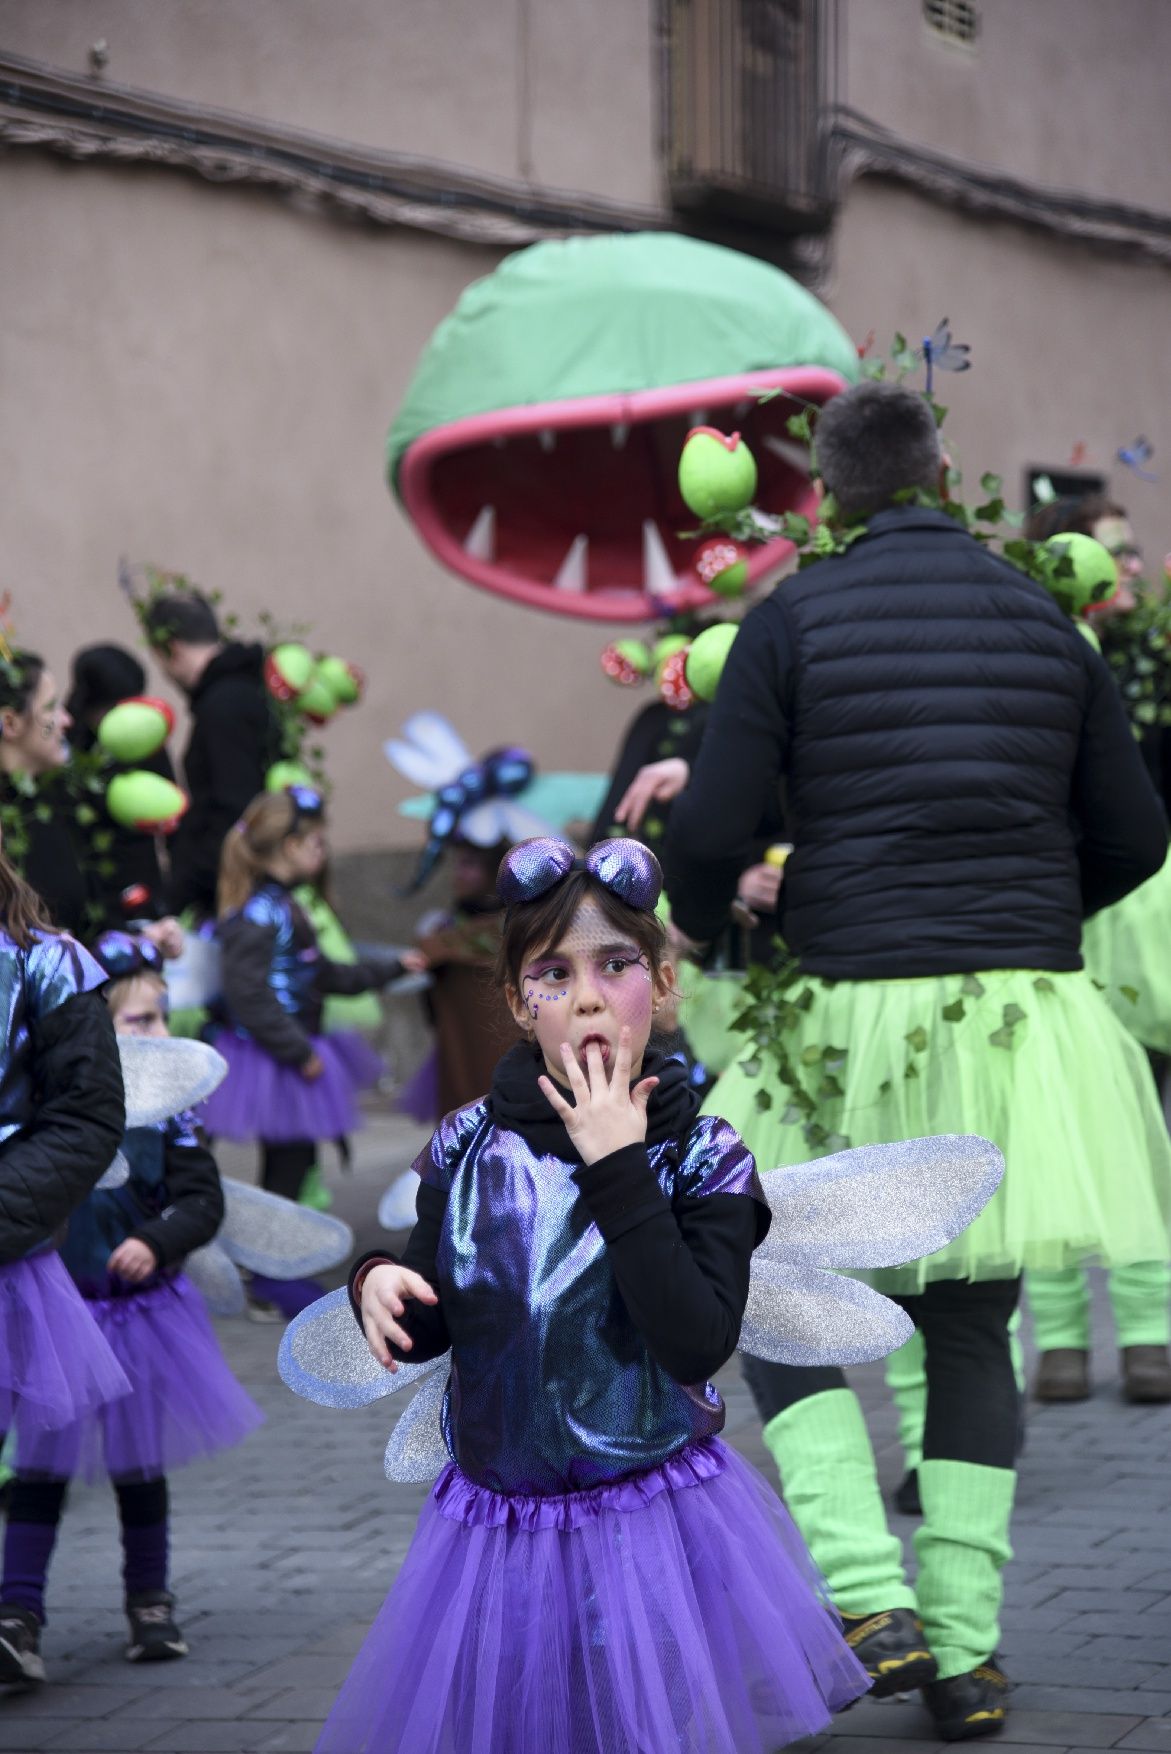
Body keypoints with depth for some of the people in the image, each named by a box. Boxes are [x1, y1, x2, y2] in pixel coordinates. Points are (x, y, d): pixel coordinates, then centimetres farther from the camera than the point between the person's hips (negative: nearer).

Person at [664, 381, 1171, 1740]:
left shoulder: (796, 619, -3)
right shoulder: (1041, 620, 7)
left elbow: (709, 830, -7)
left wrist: (695, 922, 15)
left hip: (861, 1016, -3)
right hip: (1025, 1014, 3)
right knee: (973, 1329, 16)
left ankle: (869, 1602, -4)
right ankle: (965, 1648, 10)